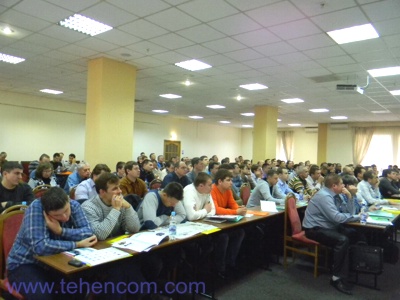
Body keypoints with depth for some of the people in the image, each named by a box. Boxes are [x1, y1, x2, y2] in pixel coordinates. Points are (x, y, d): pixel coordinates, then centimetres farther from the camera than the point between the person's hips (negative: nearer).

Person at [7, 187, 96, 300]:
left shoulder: (73, 205, -11)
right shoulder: (36, 208, -25)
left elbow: (89, 233, -17)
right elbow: (40, 246, -35)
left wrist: (61, 231, -29)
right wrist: (77, 244, -27)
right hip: (25, 265, -4)